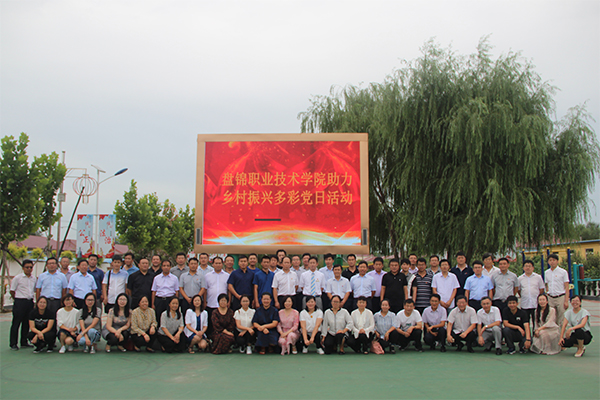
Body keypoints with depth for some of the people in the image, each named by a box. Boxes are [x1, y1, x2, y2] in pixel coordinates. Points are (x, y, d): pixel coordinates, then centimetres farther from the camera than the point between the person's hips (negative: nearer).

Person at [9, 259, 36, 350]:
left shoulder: (34, 279, 9)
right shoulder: (17, 278, -6)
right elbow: (12, 291, -2)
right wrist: (17, 299, 0)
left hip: (30, 302, 5)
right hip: (20, 302, -5)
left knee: (27, 323, 10)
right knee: (16, 323, -1)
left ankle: (24, 342, 20)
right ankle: (13, 344, 4)